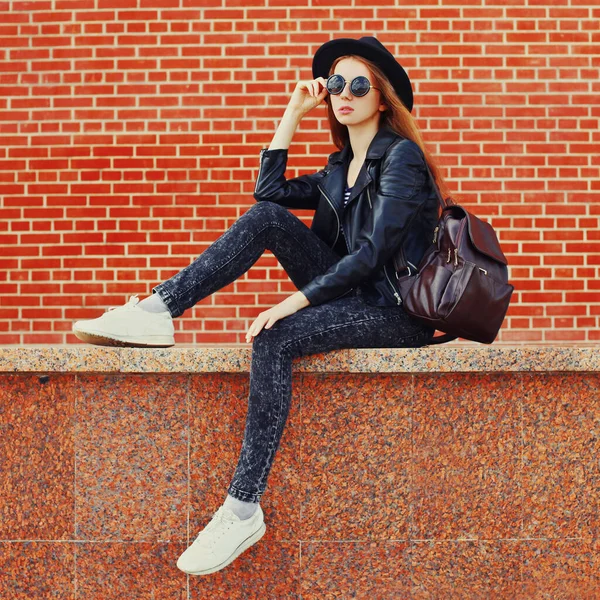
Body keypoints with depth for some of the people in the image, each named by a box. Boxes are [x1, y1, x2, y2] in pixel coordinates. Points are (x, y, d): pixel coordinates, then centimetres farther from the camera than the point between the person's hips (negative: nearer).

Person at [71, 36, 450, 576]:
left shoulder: (401, 156, -9)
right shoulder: (341, 166, 16)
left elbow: (373, 252, -19)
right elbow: (269, 190, 11)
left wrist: (295, 300, -25)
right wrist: (293, 114, 10)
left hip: (397, 313, -7)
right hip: (355, 295, 7)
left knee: (274, 339, -32)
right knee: (268, 218, -10)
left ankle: (243, 509, -31)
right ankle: (158, 309, -16)